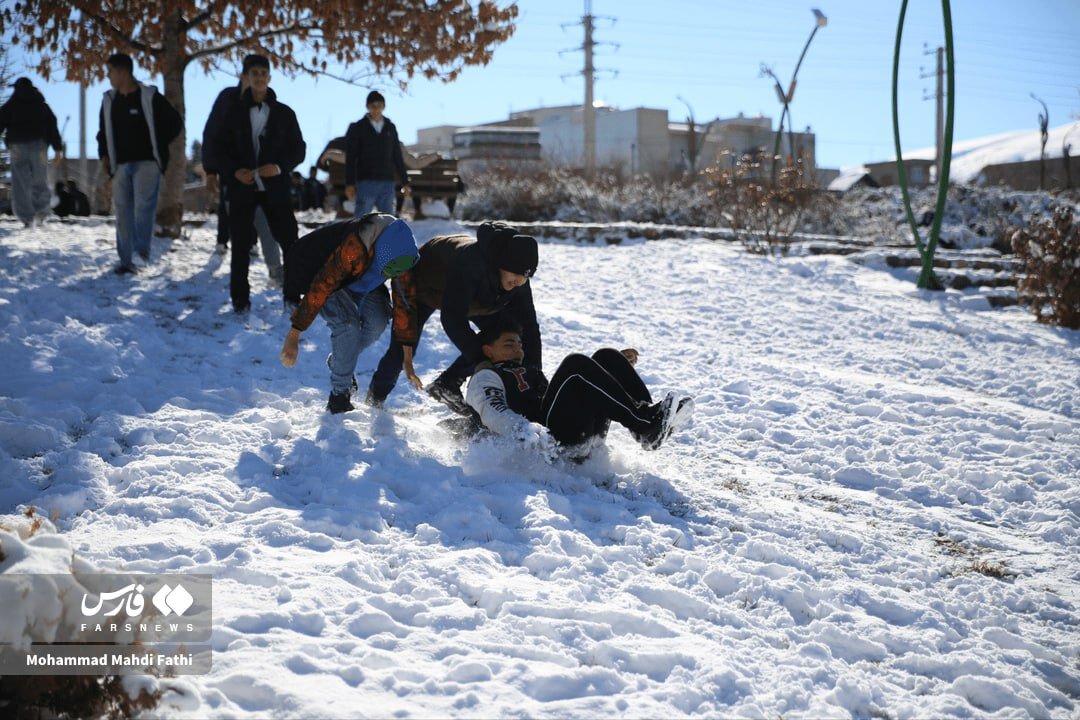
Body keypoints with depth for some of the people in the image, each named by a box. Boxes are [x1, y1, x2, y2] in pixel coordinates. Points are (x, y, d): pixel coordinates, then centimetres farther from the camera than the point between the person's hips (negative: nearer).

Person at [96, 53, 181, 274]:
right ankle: (126, 259, 7)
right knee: (123, 210, 3)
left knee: (143, 205, -19)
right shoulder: (109, 100, 12)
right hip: (121, 164, 5)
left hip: (146, 162, -5)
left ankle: (142, 252, -23)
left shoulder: (150, 97, -5)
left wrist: (157, 145, -1)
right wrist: (104, 154, 9)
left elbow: (173, 123, 1)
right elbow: (103, 131, 22)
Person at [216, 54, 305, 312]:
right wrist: (234, 171, -12)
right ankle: (240, 298, 12)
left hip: (274, 186, 0)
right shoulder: (235, 112, 5)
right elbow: (222, 148, 7)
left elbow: (299, 148, 5)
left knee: (290, 240, -4)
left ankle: (293, 296, 8)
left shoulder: (284, 113, 4)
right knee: (241, 244, 2)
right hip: (242, 186, 0)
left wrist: (281, 167, -14)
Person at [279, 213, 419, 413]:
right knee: (348, 325, -26)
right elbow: (321, 287, -39)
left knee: (377, 322, -16)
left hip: (358, 278, 6)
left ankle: (339, 361, 13)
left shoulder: (400, 255, -23)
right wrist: (294, 336, -37)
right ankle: (339, 396, -10)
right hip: (318, 271, -6)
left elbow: (403, 300, -11)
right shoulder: (354, 247, -42)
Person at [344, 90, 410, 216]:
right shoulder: (357, 128, 2)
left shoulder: (390, 128, 13)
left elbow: (398, 157, 15)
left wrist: (405, 182, 11)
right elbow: (350, 158, 0)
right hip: (366, 182, -3)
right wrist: (349, 183, -9)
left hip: (387, 183, 3)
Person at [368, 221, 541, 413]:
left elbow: (528, 325, -23)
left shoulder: (519, 281, -28)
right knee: (403, 348, -12)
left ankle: (447, 384, -4)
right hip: (424, 285, -5)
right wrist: (484, 363, -50)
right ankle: (375, 398, 18)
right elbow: (452, 319, -50)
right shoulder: (469, 261, -48)